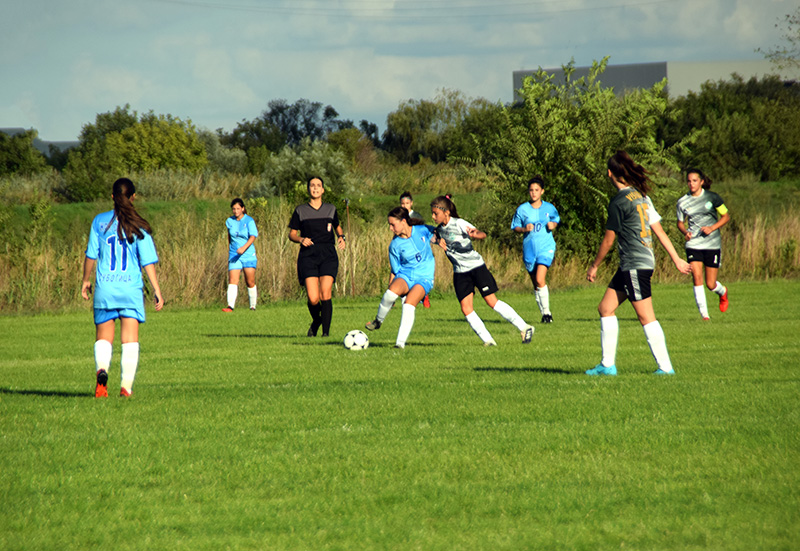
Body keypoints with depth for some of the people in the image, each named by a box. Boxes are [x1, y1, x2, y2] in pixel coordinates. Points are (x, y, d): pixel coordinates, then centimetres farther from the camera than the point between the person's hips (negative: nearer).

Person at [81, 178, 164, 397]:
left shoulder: (100, 221, 1)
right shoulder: (138, 227, -3)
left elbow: (91, 255, 4)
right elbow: (148, 262, -4)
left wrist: (86, 281, 18)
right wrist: (157, 290, 1)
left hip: (104, 288, 1)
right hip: (131, 288, -1)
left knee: (103, 337, 9)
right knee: (130, 340, 4)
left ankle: (101, 369, -19)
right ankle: (126, 386, -3)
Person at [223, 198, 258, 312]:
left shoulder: (249, 221, -6)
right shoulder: (229, 221, 7)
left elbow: (253, 236, -19)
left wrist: (244, 247, -34)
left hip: (248, 255, -2)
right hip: (234, 255, 3)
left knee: (250, 283, 0)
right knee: (233, 281, -13)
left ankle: (253, 306, 15)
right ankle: (230, 306, -25)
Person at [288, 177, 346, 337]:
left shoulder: (330, 209, 12)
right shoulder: (300, 211, 8)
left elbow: (338, 227, 27)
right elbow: (292, 234, 11)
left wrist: (341, 237, 5)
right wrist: (301, 239, -10)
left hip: (328, 255, 1)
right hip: (308, 256, -1)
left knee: (326, 295, -15)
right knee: (313, 298, -12)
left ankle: (326, 331, -4)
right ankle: (316, 321, 21)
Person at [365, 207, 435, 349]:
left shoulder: (423, 230, -3)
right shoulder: (395, 245, -1)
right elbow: (395, 270, 6)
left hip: (424, 278, -1)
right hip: (404, 275, 1)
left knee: (410, 302, -28)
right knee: (394, 289, -33)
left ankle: (401, 341, -26)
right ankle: (378, 320, -10)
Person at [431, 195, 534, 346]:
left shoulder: (459, 224, -16)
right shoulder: (439, 229, 4)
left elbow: (482, 235, -25)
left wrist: (475, 234, -50)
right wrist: (440, 243, -1)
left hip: (476, 266, -6)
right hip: (460, 272, 6)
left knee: (492, 302, -7)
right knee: (466, 308, -6)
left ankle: (524, 328, 3)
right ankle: (487, 340, -1)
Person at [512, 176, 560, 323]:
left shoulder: (549, 208, 2)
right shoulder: (522, 209, 0)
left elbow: (556, 220, 19)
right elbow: (515, 227, 6)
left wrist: (553, 225, -4)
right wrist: (524, 229, -14)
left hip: (546, 247, -2)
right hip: (529, 249, 2)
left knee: (540, 279, -20)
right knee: (535, 284, 9)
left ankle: (547, 312, -9)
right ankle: (544, 314, 23)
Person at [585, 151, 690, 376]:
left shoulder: (619, 202, -14)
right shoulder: (641, 196, 11)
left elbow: (608, 240, -8)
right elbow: (659, 231, 12)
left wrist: (594, 266, 5)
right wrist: (677, 259, 16)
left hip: (635, 265, -9)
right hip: (629, 266, 9)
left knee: (646, 317, -5)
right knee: (606, 308, 11)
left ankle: (665, 366, -2)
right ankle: (607, 364, 12)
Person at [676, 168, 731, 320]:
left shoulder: (712, 197, -3)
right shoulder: (682, 202, 2)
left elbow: (726, 216, 3)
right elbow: (680, 223, 15)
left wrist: (712, 228, -13)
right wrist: (685, 232, -8)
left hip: (712, 244, -1)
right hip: (693, 244, 1)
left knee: (711, 284, 0)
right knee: (696, 277, -16)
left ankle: (723, 292, 38)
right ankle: (704, 314, -9)